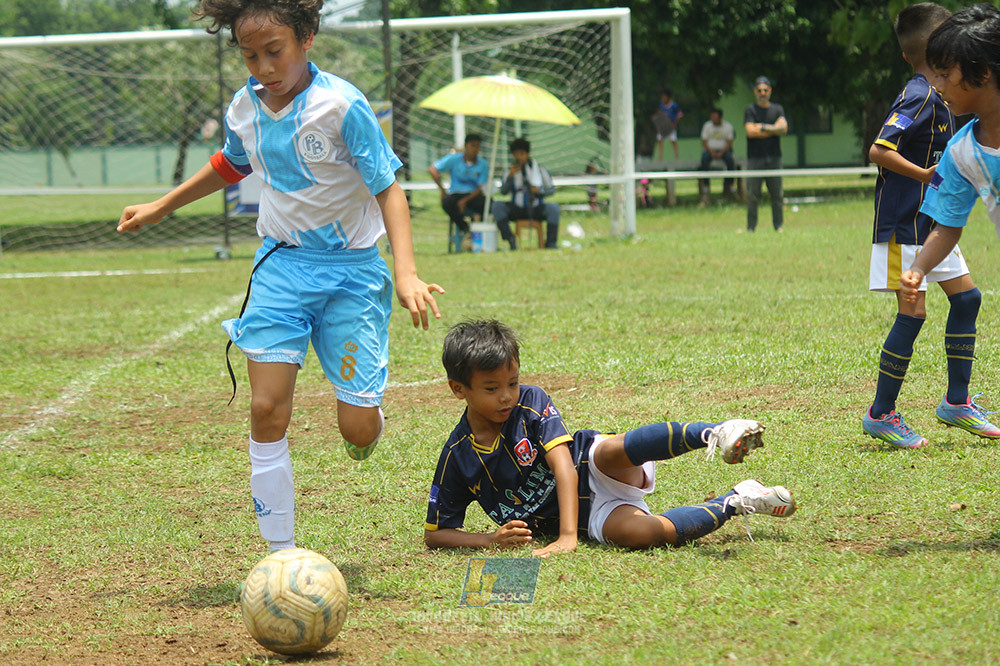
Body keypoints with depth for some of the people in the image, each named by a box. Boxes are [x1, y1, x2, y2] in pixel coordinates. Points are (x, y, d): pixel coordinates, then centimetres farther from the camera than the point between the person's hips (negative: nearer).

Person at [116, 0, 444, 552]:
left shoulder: (341, 105, -16)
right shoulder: (245, 108, 1)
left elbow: (388, 189, -15)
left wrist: (405, 272, -27)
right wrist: (160, 208, 32)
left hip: (350, 269, -4)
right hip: (281, 264, 4)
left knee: (358, 429, -7)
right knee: (267, 410, -10)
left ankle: (368, 415, 34)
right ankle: (281, 555, -2)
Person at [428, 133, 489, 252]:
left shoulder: (483, 164, 2)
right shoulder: (454, 159, 1)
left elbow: (481, 188, -4)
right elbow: (432, 169, -1)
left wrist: (465, 201, -20)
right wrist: (443, 191, -6)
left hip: (473, 196, 0)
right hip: (455, 194, 0)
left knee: (487, 202, -34)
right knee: (447, 203, -36)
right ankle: (465, 231, -17)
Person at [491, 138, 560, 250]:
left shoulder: (540, 169, 5)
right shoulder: (511, 171, 8)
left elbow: (551, 190, 5)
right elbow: (503, 191, -5)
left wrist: (539, 191, -16)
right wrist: (511, 176, -20)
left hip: (537, 208, -1)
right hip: (517, 209, 1)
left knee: (554, 208, -31)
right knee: (496, 206, -25)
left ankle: (550, 243, -27)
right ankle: (511, 240, -29)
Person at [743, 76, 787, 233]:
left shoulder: (777, 109, 13)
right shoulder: (750, 110, 6)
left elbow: (783, 128, -3)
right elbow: (750, 131, -9)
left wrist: (762, 127, -10)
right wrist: (774, 129, -4)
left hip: (774, 157, 2)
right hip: (755, 158, -2)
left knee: (777, 194, 2)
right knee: (752, 195, -4)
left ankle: (779, 226, 7)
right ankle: (751, 227, 0)